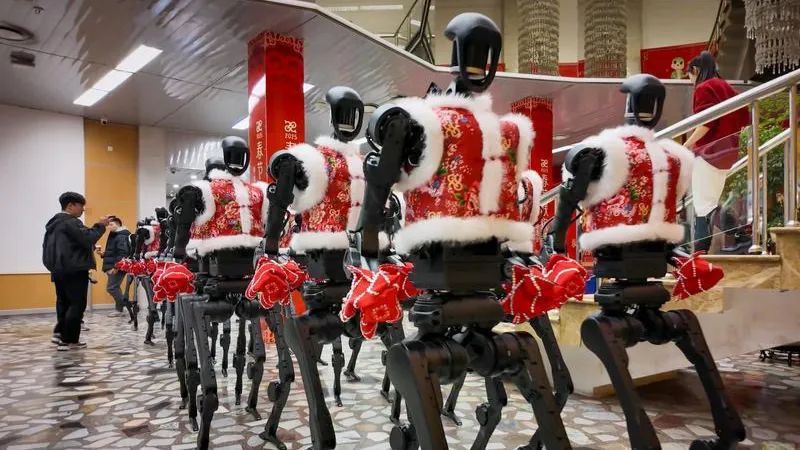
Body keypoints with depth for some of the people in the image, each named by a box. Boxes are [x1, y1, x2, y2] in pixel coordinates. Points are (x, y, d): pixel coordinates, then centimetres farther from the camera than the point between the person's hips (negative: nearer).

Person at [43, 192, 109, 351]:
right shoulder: (71, 222, -15)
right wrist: (100, 226, -12)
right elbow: (87, 238, -22)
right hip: (74, 270, -10)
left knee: (64, 302, 15)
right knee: (77, 304, -4)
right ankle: (68, 340, -2)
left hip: (59, 269, 10)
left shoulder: (54, 222, 17)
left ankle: (59, 333, 15)